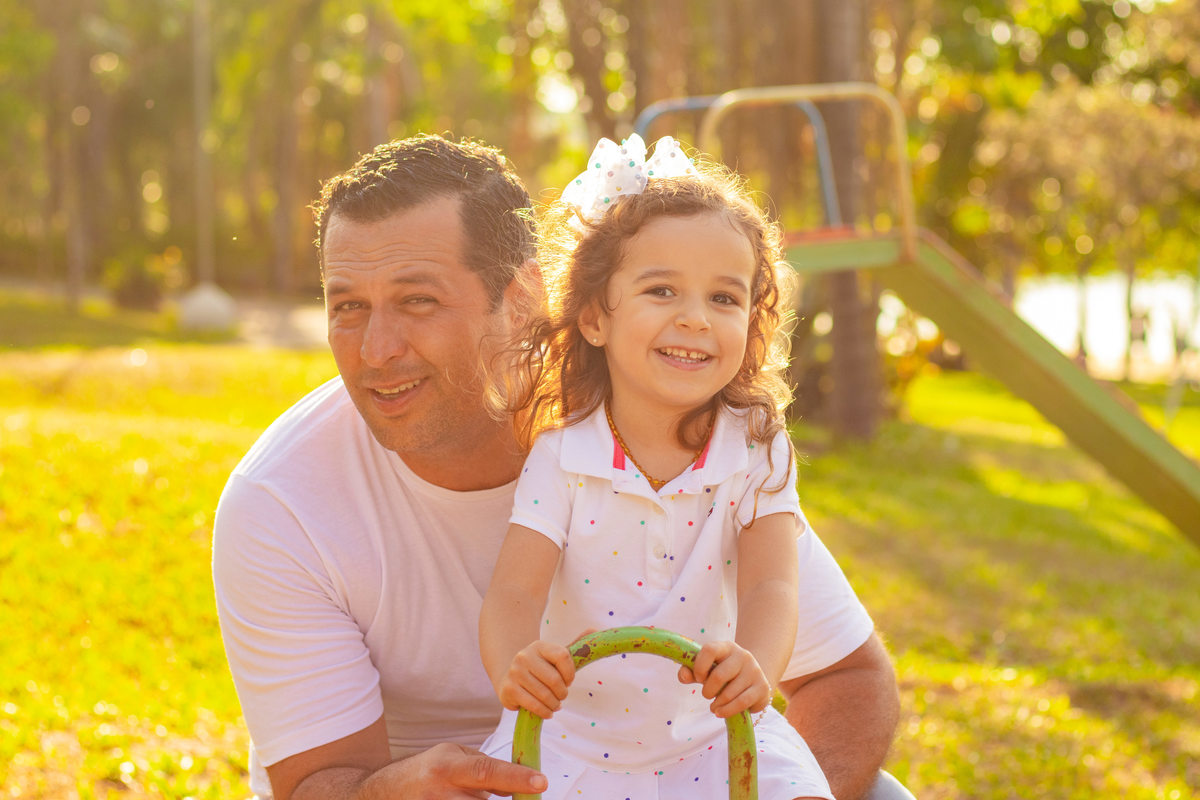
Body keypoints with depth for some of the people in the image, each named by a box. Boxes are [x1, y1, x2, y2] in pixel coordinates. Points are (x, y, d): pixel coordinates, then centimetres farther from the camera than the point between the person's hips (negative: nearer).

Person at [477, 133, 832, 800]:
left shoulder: (758, 452, -7)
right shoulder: (560, 458, -9)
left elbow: (770, 586, -19)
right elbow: (513, 594, -17)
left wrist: (754, 664, -43)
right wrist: (514, 665, -42)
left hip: (713, 738, 0)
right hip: (572, 738, 0)